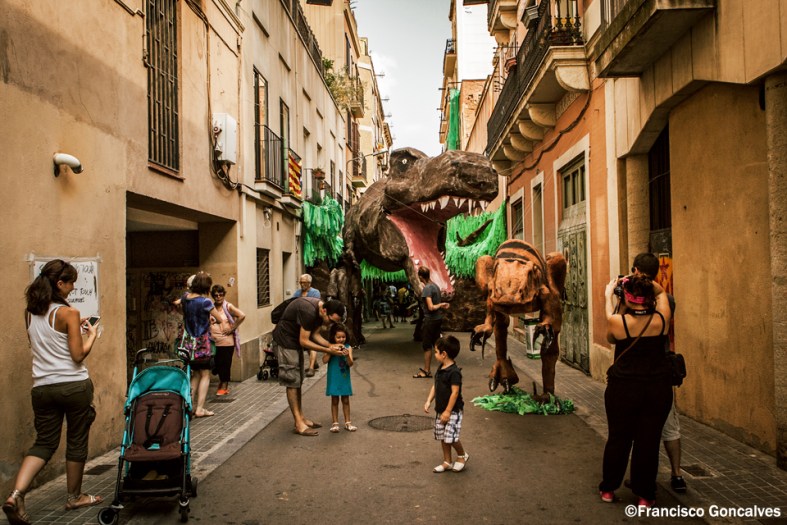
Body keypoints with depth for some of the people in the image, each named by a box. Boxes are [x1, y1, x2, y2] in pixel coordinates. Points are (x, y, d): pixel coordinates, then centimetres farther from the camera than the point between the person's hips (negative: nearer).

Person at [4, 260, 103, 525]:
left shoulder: (30, 312, 6)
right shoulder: (68, 313, -13)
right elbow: (78, 356, -13)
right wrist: (91, 335, 2)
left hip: (42, 387, 5)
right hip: (74, 386, -5)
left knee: (44, 442, 13)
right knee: (76, 442, 11)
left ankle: (16, 494, -7)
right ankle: (74, 497, 24)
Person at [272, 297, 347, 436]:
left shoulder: (320, 311, -4)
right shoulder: (308, 311, -32)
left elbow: (315, 335, 4)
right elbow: (304, 341, -26)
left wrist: (331, 345, -12)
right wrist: (328, 350, -24)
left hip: (295, 340, 9)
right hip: (285, 340, -9)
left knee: (297, 381, 13)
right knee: (292, 381, -7)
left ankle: (300, 417, 21)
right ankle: (298, 424, -3)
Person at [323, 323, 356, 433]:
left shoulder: (348, 347, -5)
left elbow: (350, 363, -12)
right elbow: (324, 360, -16)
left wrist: (347, 355, -29)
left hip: (345, 378, 1)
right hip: (334, 379, -1)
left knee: (345, 400, 11)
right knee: (334, 400, 8)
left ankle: (347, 422, 21)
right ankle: (335, 423, 17)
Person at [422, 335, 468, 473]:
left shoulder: (454, 372, -21)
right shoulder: (440, 369, 6)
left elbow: (455, 392, -22)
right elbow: (435, 386, 12)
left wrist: (448, 411, -21)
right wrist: (428, 401, 2)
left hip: (452, 411, -9)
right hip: (440, 410, 9)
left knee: (451, 437, -10)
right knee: (442, 437, 13)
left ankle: (462, 455, 17)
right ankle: (447, 462, 25)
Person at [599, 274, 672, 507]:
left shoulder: (617, 321, -14)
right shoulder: (661, 320, -8)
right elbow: (661, 292, 14)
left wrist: (608, 296, 16)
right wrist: (643, 281, 4)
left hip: (623, 389, -1)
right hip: (657, 389, 1)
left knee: (618, 438, 13)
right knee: (649, 440, 9)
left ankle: (608, 489, 28)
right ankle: (645, 495, 20)